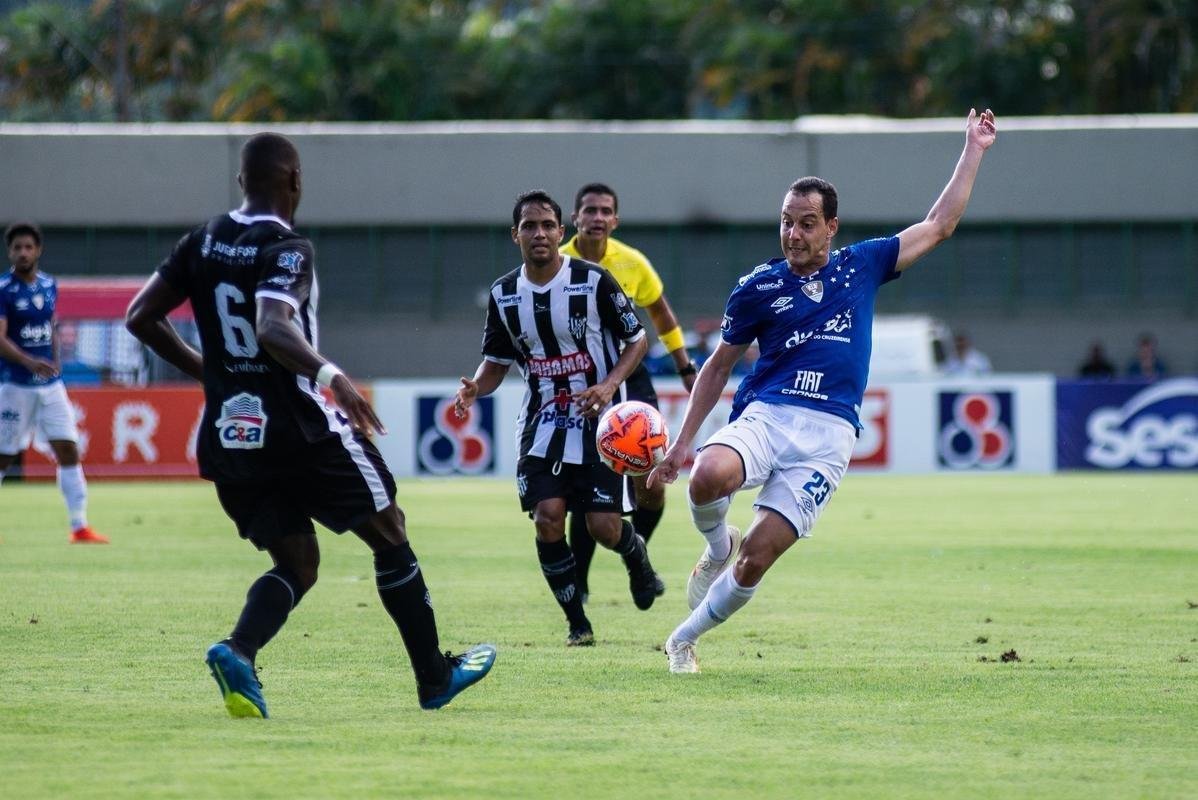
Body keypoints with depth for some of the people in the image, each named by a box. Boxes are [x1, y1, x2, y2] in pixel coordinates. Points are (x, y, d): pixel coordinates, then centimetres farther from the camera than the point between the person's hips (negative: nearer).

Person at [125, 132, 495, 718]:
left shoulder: (202, 244, 7)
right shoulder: (287, 249, -13)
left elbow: (140, 318, 10)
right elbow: (273, 326, -30)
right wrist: (329, 374, -35)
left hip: (227, 437, 6)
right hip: (300, 430, -6)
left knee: (297, 564, 14)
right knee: (389, 537, 13)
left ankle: (237, 651, -16)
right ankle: (435, 678, 19)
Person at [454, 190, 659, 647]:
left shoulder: (594, 281, -10)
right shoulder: (504, 295, 2)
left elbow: (637, 340, -2)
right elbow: (496, 362, 12)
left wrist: (609, 385, -19)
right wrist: (474, 388, -11)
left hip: (598, 419, -3)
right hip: (542, 422, 3)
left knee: (604, 526, -9)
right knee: (546, 517, -14)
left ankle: (636, 553, 30)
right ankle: (578, 624, 2)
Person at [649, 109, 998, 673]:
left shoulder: (862, 266, 12)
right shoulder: (759, 287, 9)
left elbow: (939, 225, 20)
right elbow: (719, 366, 18)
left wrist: (973, 151, 20)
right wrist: (682, 443, 13)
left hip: (828, 434, 0)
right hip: (765, 415, 0)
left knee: (759, 555, -10)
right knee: (710, 476, -35)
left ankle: (683, 640, 11)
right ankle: (716, 546, 0)